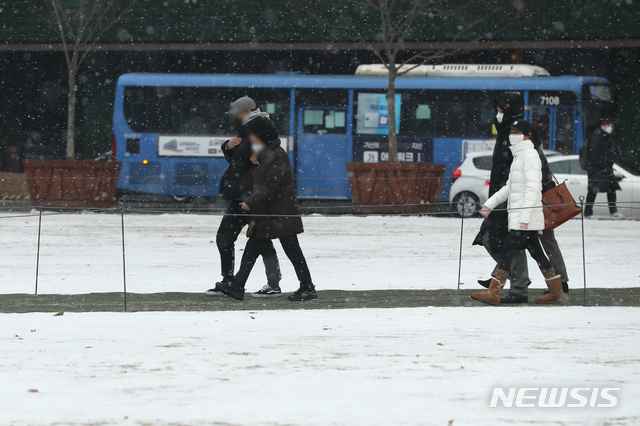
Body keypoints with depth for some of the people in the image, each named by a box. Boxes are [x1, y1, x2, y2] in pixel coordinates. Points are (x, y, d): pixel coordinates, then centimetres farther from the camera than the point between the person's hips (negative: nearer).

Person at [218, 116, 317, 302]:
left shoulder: (278, 156, -15)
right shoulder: (265, 155, 15)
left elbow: (271, 186, -21)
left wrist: (251, 202, -22)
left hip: (281, 214, -10)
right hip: (265, 213, 10)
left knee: (291, 249, -3)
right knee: (252, 247, 5)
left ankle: (308, 288, 4)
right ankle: (237, 286, 4)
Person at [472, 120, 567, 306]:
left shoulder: (530, 155, -11)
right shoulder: (519, 156, 20)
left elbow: (532, 188, -19)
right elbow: (510, 187, 27)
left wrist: (525, 215, -25)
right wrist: (490, 204, 21)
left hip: (526, 217, -10)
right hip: (519, 217, 10)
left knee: (507, 252, -12)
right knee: (537, 253, 10)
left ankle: (493, 293, -13)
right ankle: (557, 292, 13)